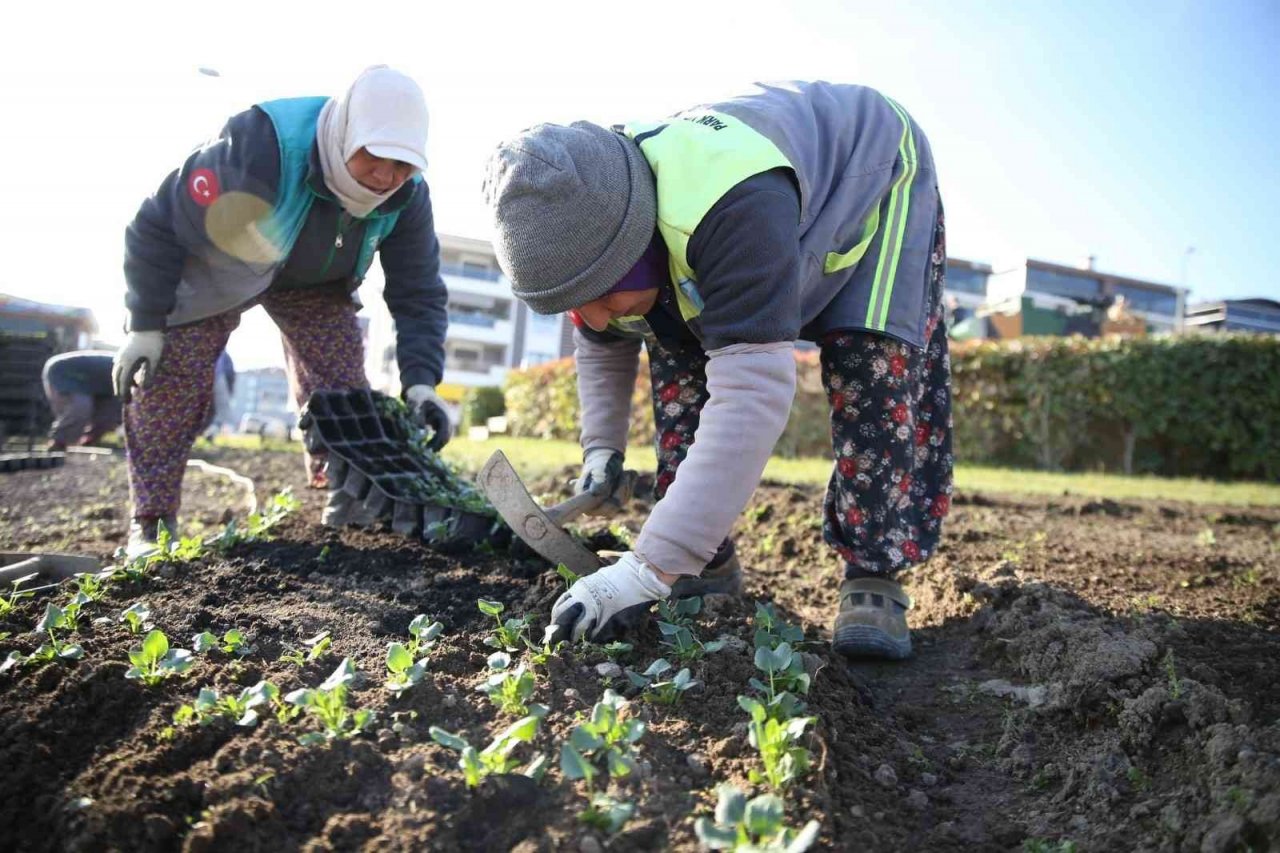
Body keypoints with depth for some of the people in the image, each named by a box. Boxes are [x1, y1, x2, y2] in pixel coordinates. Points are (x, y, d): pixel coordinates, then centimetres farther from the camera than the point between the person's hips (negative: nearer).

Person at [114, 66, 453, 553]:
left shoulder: (407, 196, -25)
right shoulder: (260, 148, -40)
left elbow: (419, 293, -17)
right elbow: (158, 224, -28)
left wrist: (421, 384, -31)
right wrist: (145, 325, -23)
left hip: (317, 282, 4)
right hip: (216, 261, -3)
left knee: (344, 390, -5)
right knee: (169, 383, -13)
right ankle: (151, 521, 0)